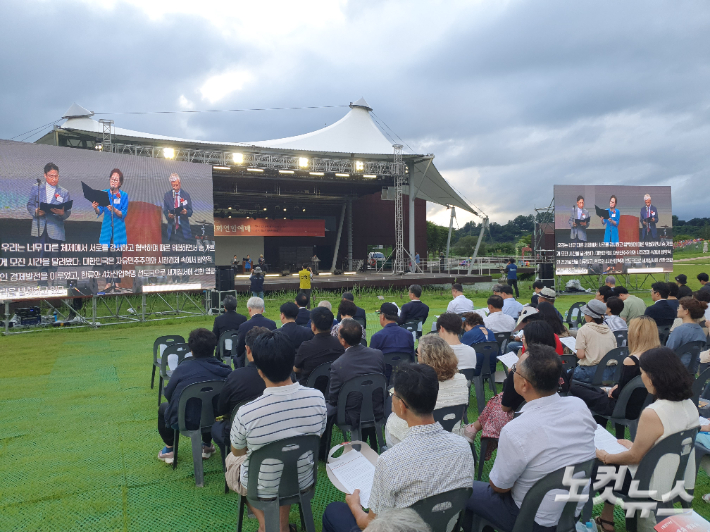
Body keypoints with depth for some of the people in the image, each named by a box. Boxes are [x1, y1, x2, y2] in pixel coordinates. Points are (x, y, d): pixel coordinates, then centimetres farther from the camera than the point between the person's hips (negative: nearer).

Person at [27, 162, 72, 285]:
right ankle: (43, 283, 9)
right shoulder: (35, 188, 12)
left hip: (56, 231, -1)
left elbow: (68, 212, 4)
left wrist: (62, 213, -20)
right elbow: (30, 205, 10)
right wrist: (36, 211, -12)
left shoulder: (64, 193, 9)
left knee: (54, 259, 1)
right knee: (42, 258, 1)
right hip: (40, 230, 1)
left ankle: (54, 284, 9)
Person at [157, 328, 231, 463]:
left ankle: (169, 450, 32)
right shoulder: (225, 370, -11)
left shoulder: (183, 368, -18)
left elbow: (168, 394, -7)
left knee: (163, 408, 27)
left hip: (186, 422, -3)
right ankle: (207, 446, 41)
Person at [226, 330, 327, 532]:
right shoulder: (317, 398, -22)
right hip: (303, 481, 2)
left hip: (263, 488, -2)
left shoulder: (246, 413, -31)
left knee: (232, 459, 29)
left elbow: (237, 451, -8)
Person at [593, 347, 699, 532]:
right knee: (612, 459, 24)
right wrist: (634, 444, 17)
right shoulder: (689, 405, -6)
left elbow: (634, 457, -18)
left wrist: (607, 457, -1)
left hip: (655, 489, -7)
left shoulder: (652, 414, -31)